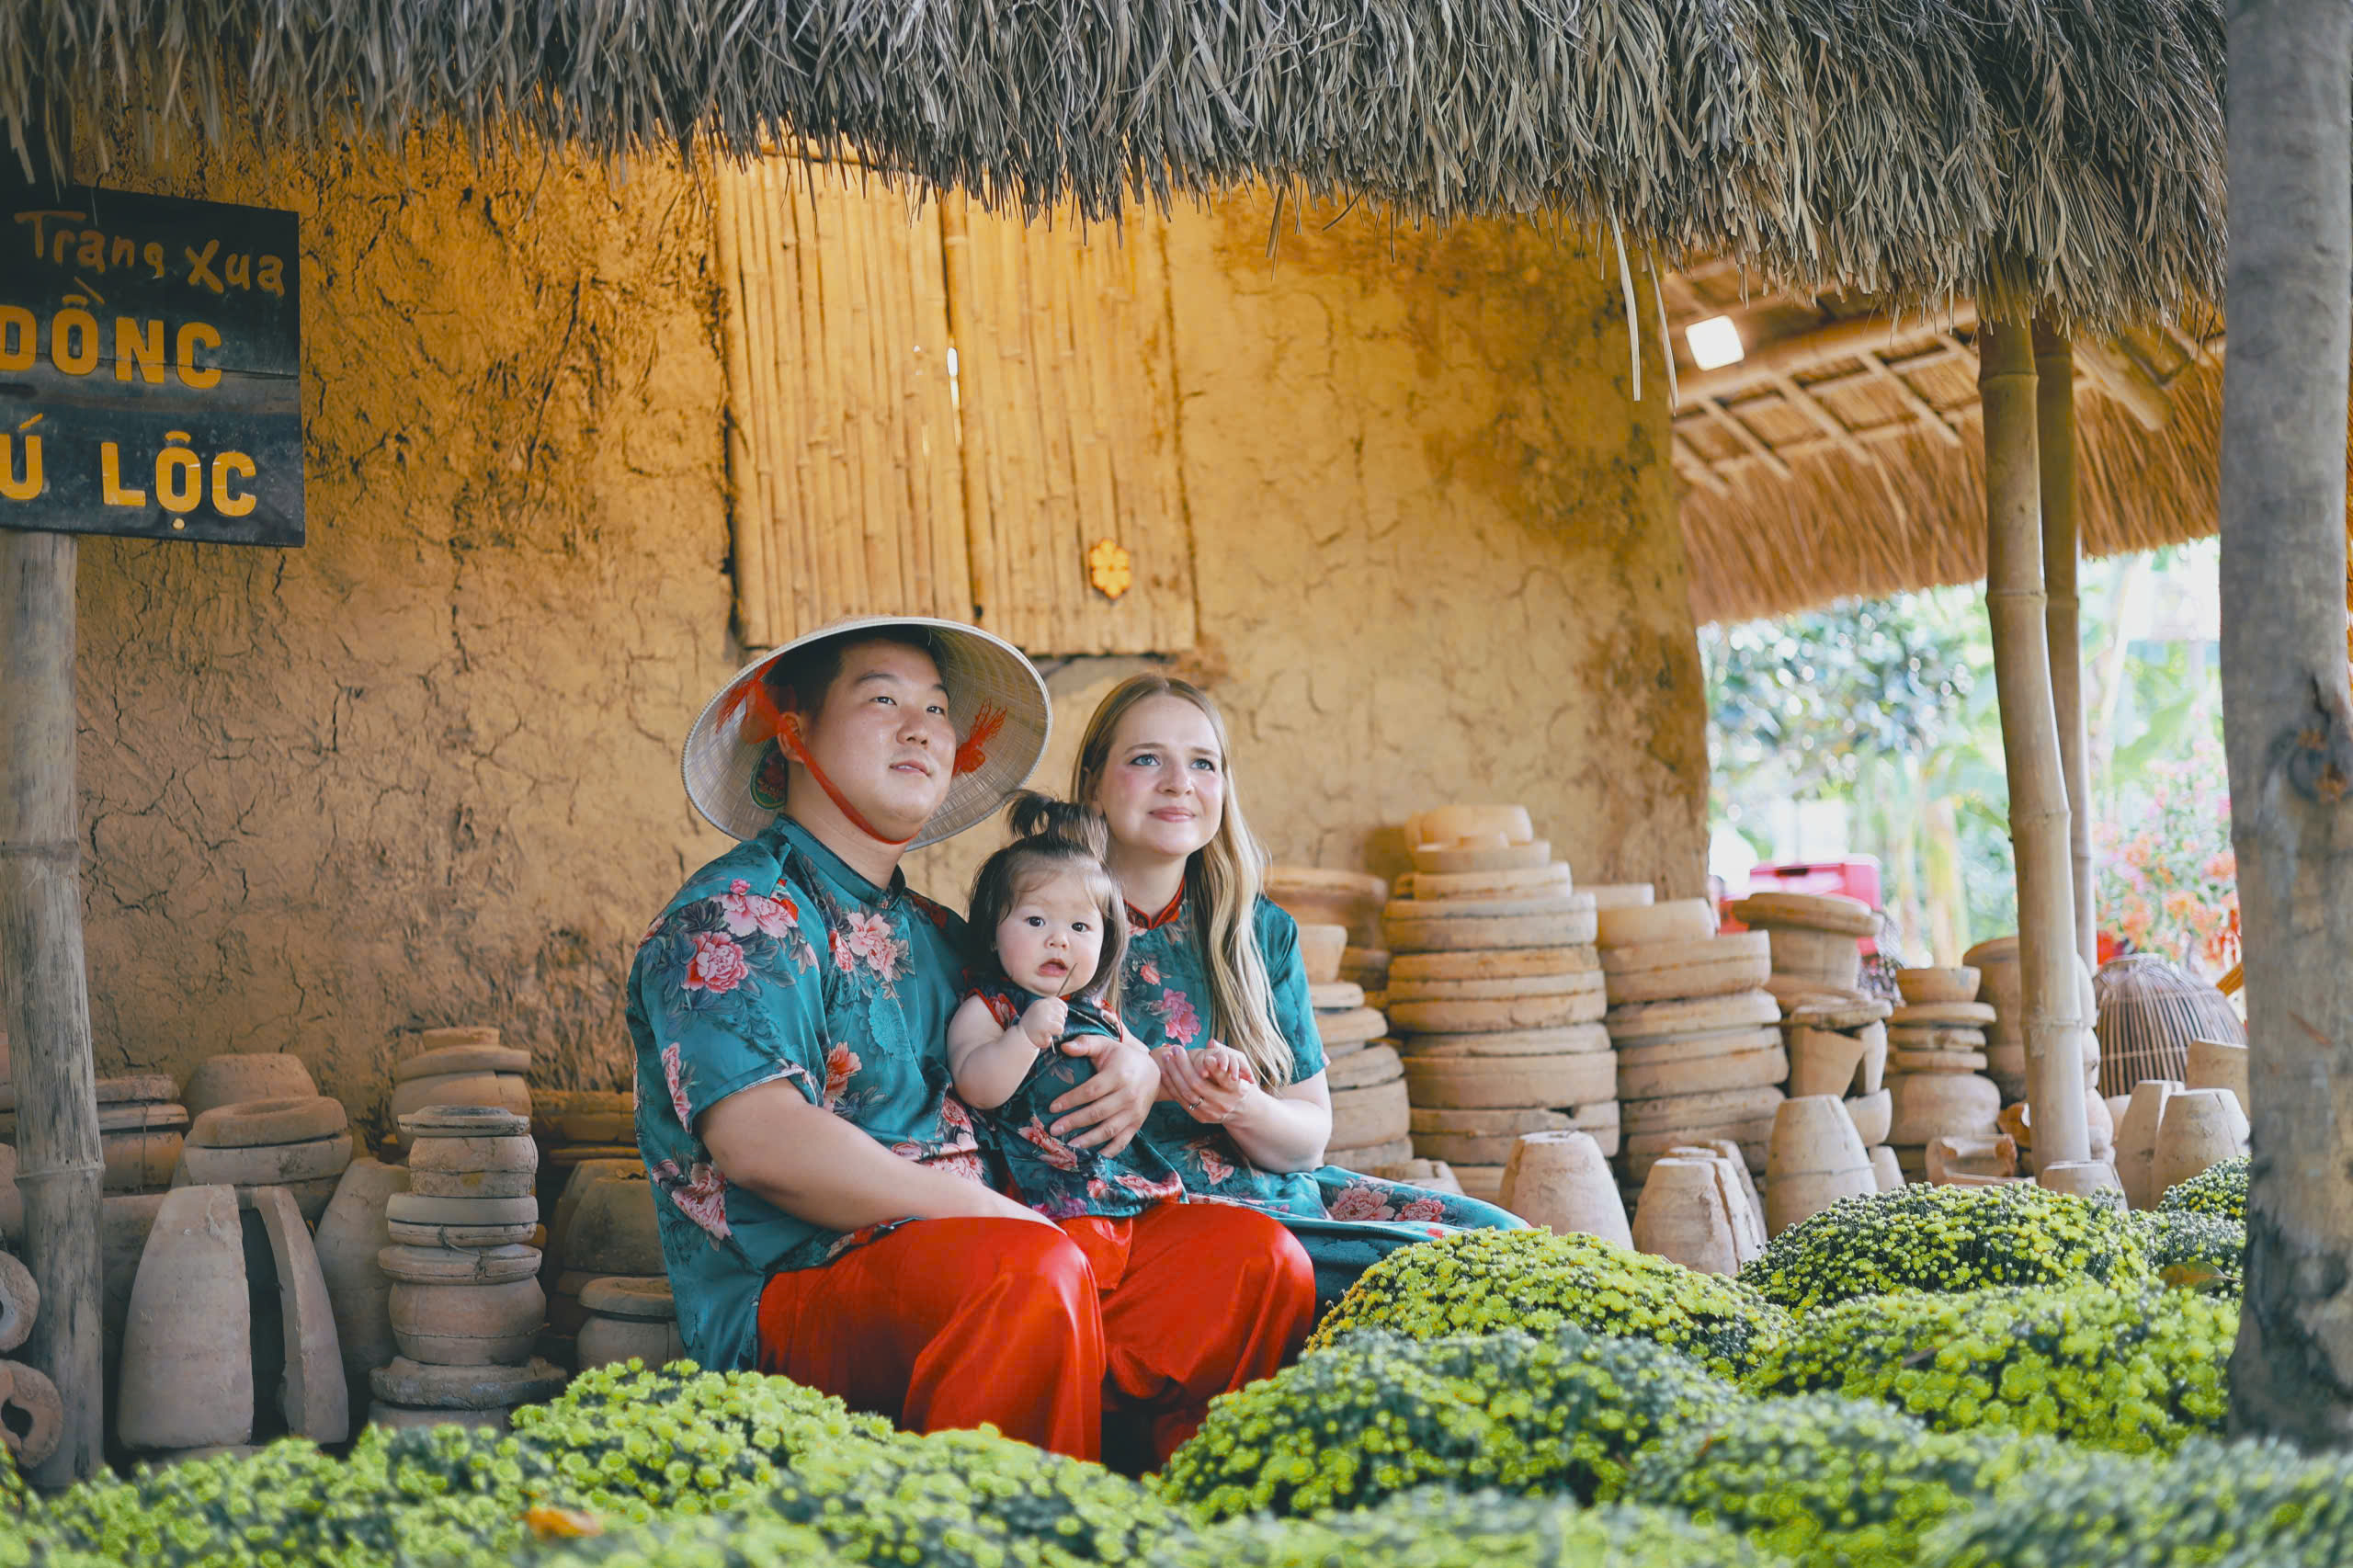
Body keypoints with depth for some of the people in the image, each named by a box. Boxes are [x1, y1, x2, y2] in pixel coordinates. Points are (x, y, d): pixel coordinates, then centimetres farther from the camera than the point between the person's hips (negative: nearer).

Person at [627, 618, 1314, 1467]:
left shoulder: (935, 935, 23)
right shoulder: (734, 917, -2)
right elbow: (761, 1142, -18)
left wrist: (1139, 1066, 11)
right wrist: (997, 1214, -17)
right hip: (791, 1295, -8)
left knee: (1258, 1255, -8)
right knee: (1036, 1272, -36)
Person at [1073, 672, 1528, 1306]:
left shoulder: (1263, 932, 9)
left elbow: (1310, 1136, 8)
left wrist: (1244, 1110, -15)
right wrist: (1150, 1080, -22)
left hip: (1280, 1192, 6)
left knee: (1503, 1236, -9)